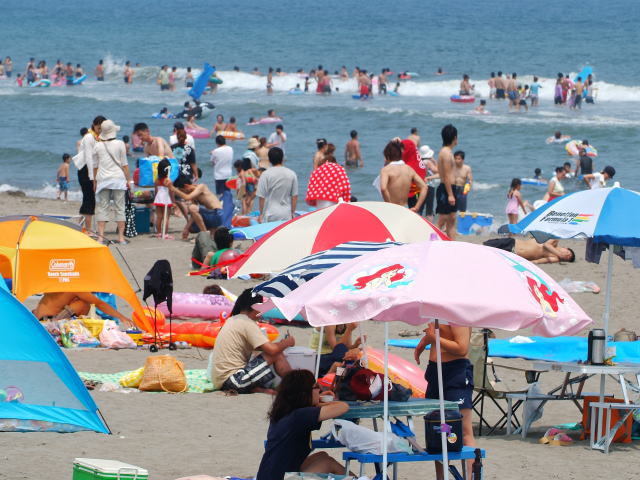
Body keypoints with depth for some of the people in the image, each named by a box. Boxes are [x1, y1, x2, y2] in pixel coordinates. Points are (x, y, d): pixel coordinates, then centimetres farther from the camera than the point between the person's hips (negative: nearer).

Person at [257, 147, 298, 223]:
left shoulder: (266, 175, -6)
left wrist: (261, 214, 7)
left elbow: (262, 197, -4)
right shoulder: (292, 174, 2)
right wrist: (292, 213, 15)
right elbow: (294, 196, 5)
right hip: (286, 215, 2)